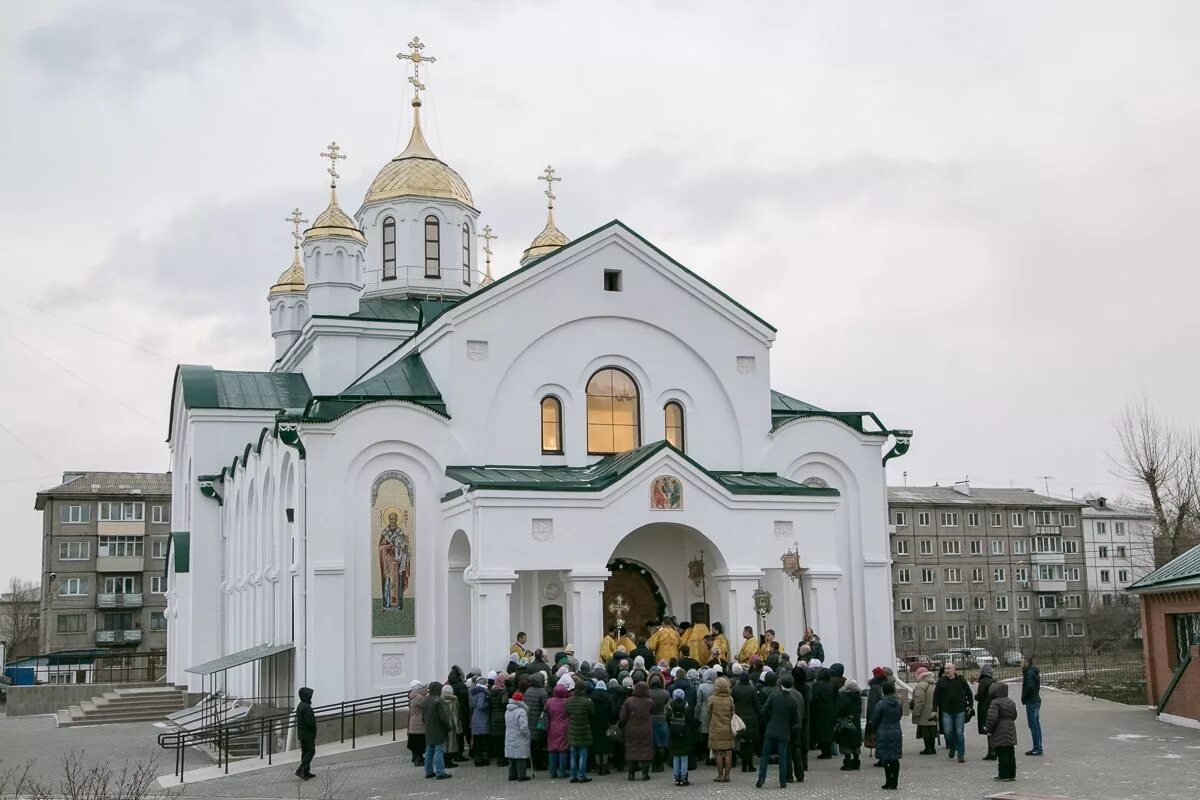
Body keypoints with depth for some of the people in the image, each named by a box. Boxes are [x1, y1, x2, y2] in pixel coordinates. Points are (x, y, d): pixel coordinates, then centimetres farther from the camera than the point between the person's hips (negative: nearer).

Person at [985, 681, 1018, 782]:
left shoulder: (995, 703, -14)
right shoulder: (1011, 702, 13)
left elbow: (992, 717, -23)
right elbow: (1014, 716, 20)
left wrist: (988, 729, -11)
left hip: (1000, 733, -8)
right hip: (1011, 730, 8)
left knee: (1002, 754, -4)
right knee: (1010, 753, 12)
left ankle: (1004, 775, -2)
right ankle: (1012, 774, 16)